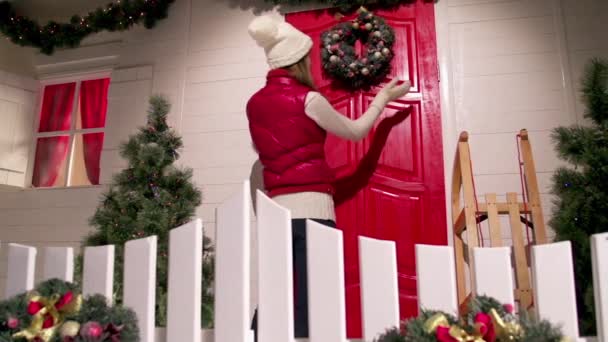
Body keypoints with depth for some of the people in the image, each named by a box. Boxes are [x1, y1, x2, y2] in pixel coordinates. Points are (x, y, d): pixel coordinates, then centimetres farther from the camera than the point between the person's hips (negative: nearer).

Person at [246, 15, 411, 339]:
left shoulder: (254, 104, 12)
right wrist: (383, 97, 22)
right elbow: (355, 131, 8)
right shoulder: (306, 99, -5)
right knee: (310, 303, -3)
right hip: (310, 210, -6)